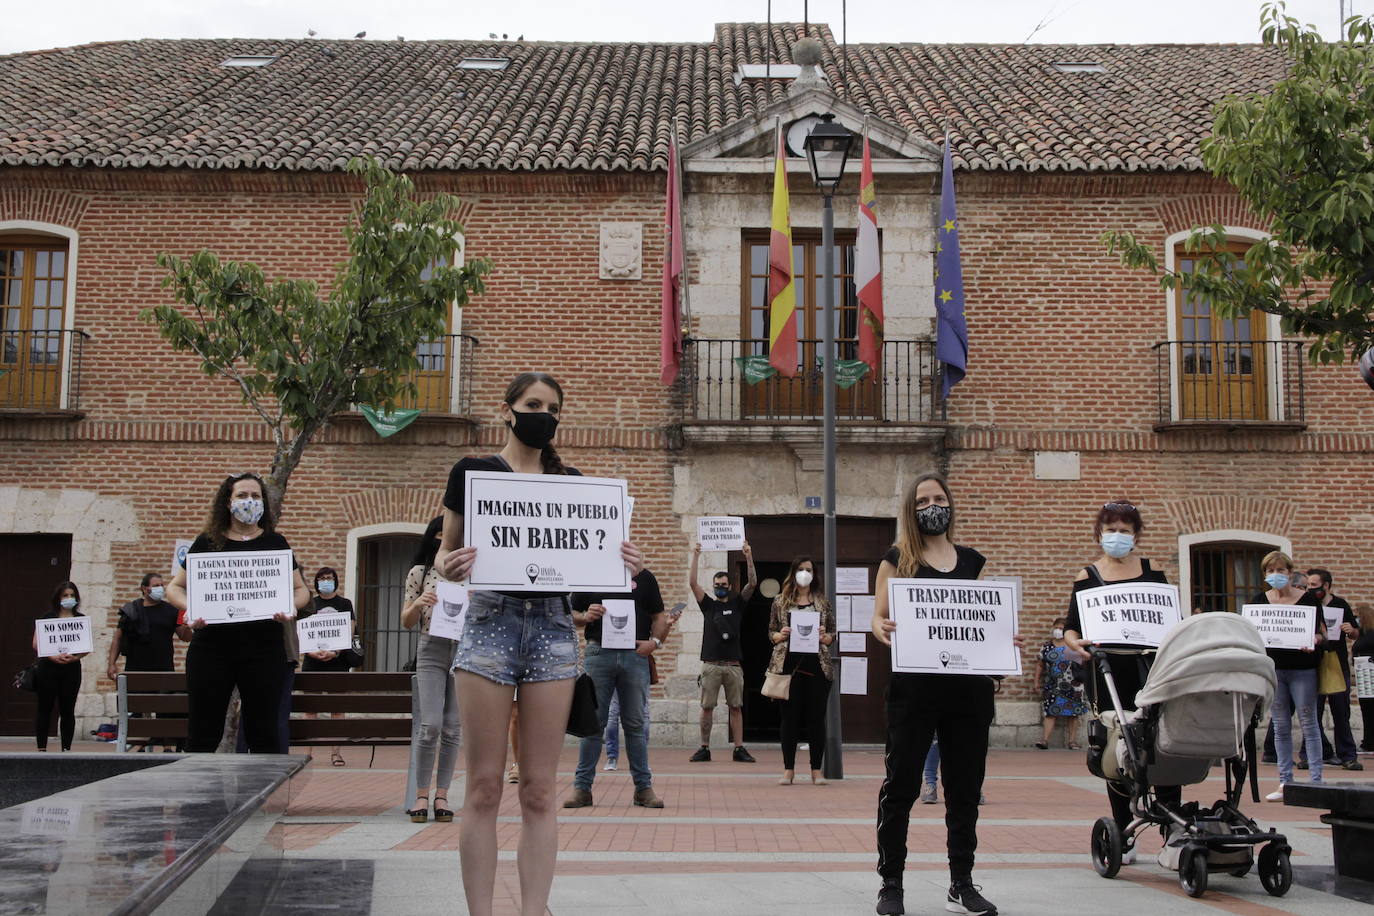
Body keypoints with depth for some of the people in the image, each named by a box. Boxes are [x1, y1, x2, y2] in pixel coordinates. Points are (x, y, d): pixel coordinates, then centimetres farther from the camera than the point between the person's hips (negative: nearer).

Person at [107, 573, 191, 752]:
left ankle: (167, 747, 3)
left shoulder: (170, 611, 9)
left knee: (166, 709, -2)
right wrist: (111, 663, -4)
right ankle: (142, 746, 11)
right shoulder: (131, 611, 6)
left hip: (164, 670, 1)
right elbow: (118, 638, 6)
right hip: (136, 670, 0)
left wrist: (187, 628, -14)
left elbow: (185, 638, 9)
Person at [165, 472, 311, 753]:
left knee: (265, 733, 3)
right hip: (212, 645, 0)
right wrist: (189, 608, -10)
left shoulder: (275, 543, 8)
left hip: (263, 648, 0)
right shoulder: (207, 543, 7)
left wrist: (291, 607, -11)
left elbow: (301, 590, 12)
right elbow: (175, 588, 11)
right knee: (202, 733, 4)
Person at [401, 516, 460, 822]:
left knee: (453, 729, 1)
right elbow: (407, 622, 9)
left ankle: (442, 795, 9)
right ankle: (421, 796, 0)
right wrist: (418, 604, -12)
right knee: (431, 726, -11)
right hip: (431, 651, -1)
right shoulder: (419, 573, 8)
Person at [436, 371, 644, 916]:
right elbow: (447, 551, 8)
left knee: (539, 789, 3)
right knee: (485, 785, -3)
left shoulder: (571, 482, 14)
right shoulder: (472, 472, 6)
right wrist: (448, 569, -16)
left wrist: (623, 565, -5)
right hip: (490, 619, -2)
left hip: (553, 625, 3)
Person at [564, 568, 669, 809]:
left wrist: (655, 641, -4)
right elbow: (572, 615, 12)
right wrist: (586, 617, -9)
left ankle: (643, 786, 11)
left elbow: (659, 617, 13)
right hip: (598, 652, -1)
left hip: (635, 654, 1)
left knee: (636, 724, 4)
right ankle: (582, 787, 7)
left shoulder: (644, 577, 13)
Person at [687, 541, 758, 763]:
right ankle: (704, 749, 5)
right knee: (707, 707, -1)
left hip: (733, 665, 1)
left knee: (736, 707, 2)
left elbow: (752, 583, -1)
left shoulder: (737, 603, 11)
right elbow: (692, 583, -2)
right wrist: (696, 556, -10)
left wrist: (749, 557, -11)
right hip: (711, 664, -1)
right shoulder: (708, 605, 9)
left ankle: (739, 749, 4)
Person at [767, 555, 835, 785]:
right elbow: (771, 632, 11)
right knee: (790, 717, 1)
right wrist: (780, 636, -10)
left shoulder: (823, 602, 10)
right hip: (789, 664, 0)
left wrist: (824, 637, -10)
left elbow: (833, 635, 11)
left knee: (817, 718, 1)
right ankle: (788, 769, 7)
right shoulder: (781, 601, 9)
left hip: (817, 665, 0)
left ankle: (816, 770, 8)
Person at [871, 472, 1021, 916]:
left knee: (965, 786, 8)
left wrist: (1005, 640, -4)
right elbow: (879, 617, -1)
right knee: (901, 784, -2)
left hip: (969, 685, 4)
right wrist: (882, 629, -23)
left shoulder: (972, 560, 13)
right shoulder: (898, 559, 4)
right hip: (914, 684, -3)